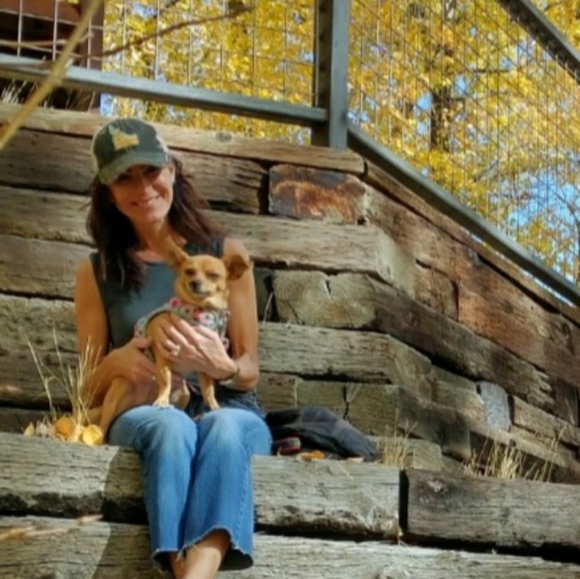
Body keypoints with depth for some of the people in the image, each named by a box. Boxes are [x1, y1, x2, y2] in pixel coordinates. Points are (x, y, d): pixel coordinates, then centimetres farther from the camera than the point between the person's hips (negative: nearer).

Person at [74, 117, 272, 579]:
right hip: (140, 417, 0)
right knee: (171, 425, -38)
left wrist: (220, 367, -17)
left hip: (230, 410, 0)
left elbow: (249, 372, 8)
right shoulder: (97, 272, 12)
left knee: (223, 428, -38)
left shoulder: (225, 253, 10)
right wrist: (117, 363, -12)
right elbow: (90, 390, 13)